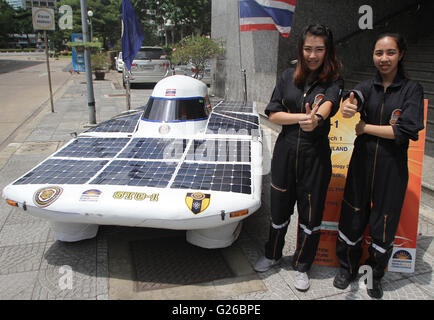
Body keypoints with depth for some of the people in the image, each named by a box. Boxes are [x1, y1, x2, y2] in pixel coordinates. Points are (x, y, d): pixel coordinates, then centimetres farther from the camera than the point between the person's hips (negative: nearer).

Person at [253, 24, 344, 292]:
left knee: (310, 215, 10)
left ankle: (302, 266, 34)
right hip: (285, 152, 2)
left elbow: (328, 104, -28)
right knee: (279, 209, 15)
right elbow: (273, 114, -3)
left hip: (315, 156, -2)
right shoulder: (290, 76, 2)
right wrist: (302, 117, -18)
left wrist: (316, 118, -51)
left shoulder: (334, 82, -5)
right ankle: (273, 255, 41)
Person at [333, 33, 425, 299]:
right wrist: (348, 106, -44)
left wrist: (366, 128, -11)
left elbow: (407, 130, -14)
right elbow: (355, 97, -21)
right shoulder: (368, 87, 4)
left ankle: (375, 275, 33)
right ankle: (348, 268, 33)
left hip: (392, 167, -2)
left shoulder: (412, 89, -2)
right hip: (362, 162, 2)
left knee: (384, 224, 9)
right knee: (352, 218, 10)